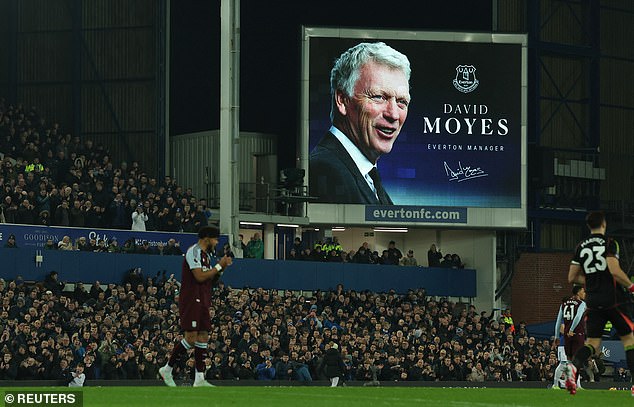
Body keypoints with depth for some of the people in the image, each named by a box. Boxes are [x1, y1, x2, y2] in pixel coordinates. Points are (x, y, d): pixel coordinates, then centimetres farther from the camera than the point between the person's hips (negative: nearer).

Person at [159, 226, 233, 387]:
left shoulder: (207, 255, 20)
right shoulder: (194, 251, -10)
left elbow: (210, 281, 24)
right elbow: (200, 277, -20)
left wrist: (221, 269, 8)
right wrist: (219, 266, -12)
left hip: (202, 301, 10)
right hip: (191, 300, -10)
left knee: (203, 336, 3)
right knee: (191, 338, -13)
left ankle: (200, 378, 1)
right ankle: (167, 369, -2)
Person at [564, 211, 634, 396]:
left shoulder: (581, 247, 9)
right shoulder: (609, 244, -7)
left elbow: (572, 277, 11)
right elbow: (614, 270, -20)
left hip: (593, 302, 4)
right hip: (612, 300, -4)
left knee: (592, 343, 6)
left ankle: (573, 366, -24)